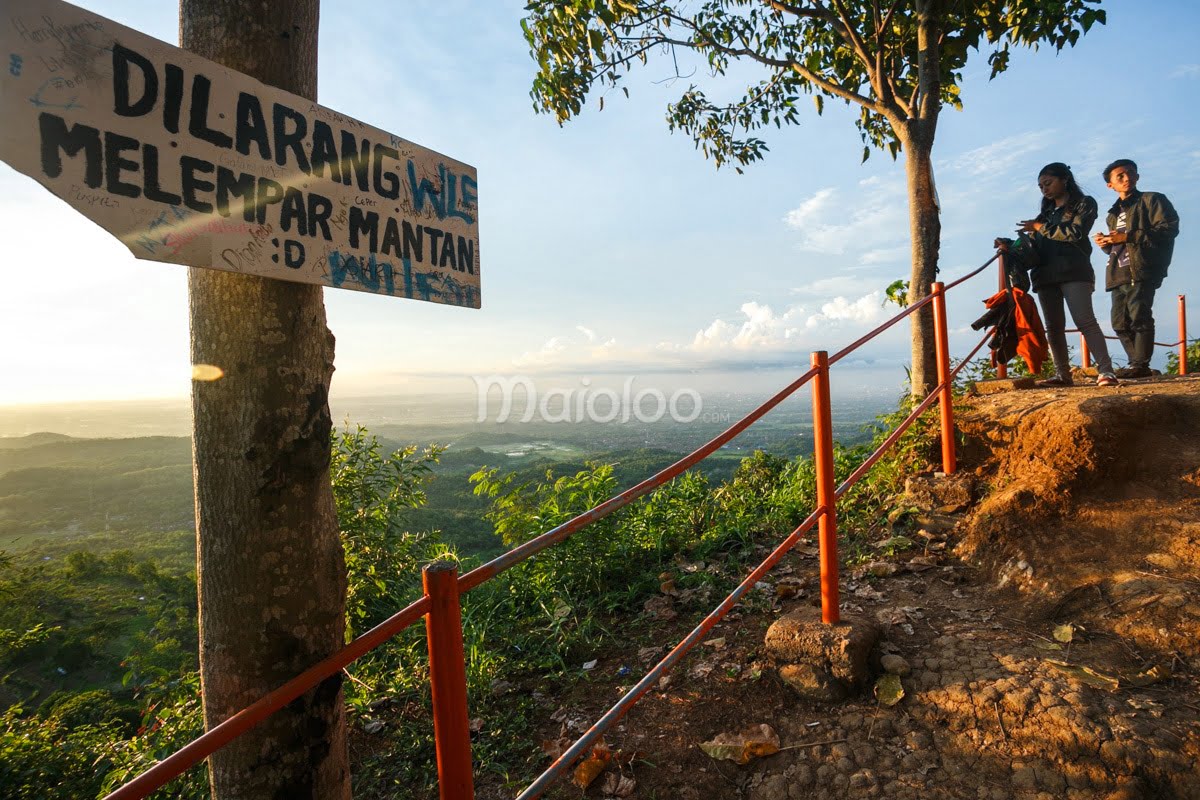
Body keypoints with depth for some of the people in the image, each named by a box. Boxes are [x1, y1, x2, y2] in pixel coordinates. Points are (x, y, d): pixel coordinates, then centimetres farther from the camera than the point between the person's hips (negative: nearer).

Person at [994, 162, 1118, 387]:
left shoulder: (1084, 204, 11)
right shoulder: (1046, 213, 24)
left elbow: (1075, 233, -8)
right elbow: (1033, 249, 13)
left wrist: (1041, 227, -1)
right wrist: (1011, 247, -5)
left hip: (1074, 271, -5)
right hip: (1045, 275, 5)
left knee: (1085, 320, -17)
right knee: (1053, 326, -1)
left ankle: (1105, 371, -19)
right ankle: (1062, 374, 0)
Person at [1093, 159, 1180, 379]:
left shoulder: (1152, 200, 6)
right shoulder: (1114, 214, 26)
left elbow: (1169, 229, -7)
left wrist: (1128, 236, -13)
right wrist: (1106, 244, 10)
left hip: (1142, 271, -7)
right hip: (1119, 274, 7)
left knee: (1139, 317, -15)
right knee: (1120, 322, 2)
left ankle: (1141, 364, -13)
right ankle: (1137, 364, 9)